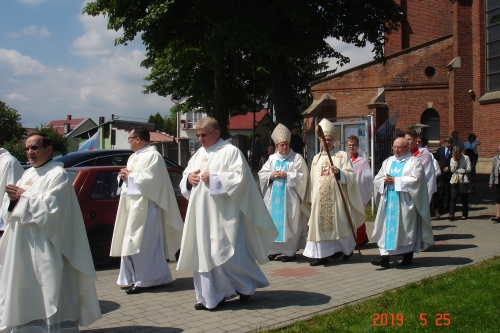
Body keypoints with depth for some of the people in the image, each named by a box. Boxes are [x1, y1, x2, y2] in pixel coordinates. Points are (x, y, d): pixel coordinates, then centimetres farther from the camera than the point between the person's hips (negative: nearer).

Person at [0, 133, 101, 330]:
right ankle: (27, 325, 21)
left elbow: (50, 206, -20)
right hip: (22, 245, 8)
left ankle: (56, 326, 1)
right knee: (25, 290, 11)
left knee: (49, 288, -5)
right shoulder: (27, 174, 16)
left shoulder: (57, 174, -8)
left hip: (46, 247, -8)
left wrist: (24, 196, -11)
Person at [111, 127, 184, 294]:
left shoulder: (153, 156, -10)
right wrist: (123, 175, 1)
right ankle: (133, 278, 18)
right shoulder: (133, 157, 20)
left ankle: (143, 280, -1)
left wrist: (129, 176, -10)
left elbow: (148, 179, -20)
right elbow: (128, 176, 23)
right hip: (131, 205, 10)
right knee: (131, 243, 10)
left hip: (145, 207, -10)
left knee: (142, 244, -8)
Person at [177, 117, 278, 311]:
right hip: (201, 213, 7)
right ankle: (209, 296, 15)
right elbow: (186, 175, 23)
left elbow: (240, 176, -15)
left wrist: (214, 178, -17)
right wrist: (189, 178, -1)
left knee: (226, 251, -6)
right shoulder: (198, 154, 18)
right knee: (203, 253, 6)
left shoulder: (230, 151, -4)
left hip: (223, 214, -7)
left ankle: (246, 286, 17)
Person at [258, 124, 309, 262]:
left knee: (288, 223, -4)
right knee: (274, 222, 6)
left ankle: (290, 251, 3)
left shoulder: (297, 158, -1)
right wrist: (271, 175, -9)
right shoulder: (272, 158, 13)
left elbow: (302, 176, -8)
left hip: (289, 197, -5)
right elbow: (262, 173, 11)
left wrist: (287, 175, -15)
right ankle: (274, 249, 15)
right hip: (274, 197, 5)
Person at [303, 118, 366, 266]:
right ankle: (321, 254, 1)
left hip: (336, 197, -3)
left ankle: (346, 249, 19)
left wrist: (339, 172, -23)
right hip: (320, 198, 4)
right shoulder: (316, 158, 15)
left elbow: (351, 175, -4)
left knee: (338, 223, 0)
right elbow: (312, 180, 16)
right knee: (320, 224, -1)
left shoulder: (342, 155, 3)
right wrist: (310, 199, 12)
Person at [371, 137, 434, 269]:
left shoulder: (414, 162, 0)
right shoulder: (388, 162, 16)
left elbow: (415, 180, -14)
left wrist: (395, 180, -15)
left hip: (405, 203, -4)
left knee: (406, 228, 3)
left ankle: (408, 256, 16)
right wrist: (384, 180, -12)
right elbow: (377, 179, 10)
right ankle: (385, 257, -5)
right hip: (388, 202, 4)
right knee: (387, 227, -2)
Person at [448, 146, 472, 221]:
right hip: (454, 181, 2)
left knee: (464, 199, 4)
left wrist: (457, 170, -5)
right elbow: (452, 170, -2)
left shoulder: (466, 158, 0)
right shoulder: (452, 159, 9)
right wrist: (455, 161, -7)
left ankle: (464, 214, 15)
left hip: (463, 181, -2)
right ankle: (451, 214, -10)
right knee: (453, 198, -7)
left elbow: (468, 169, -7)